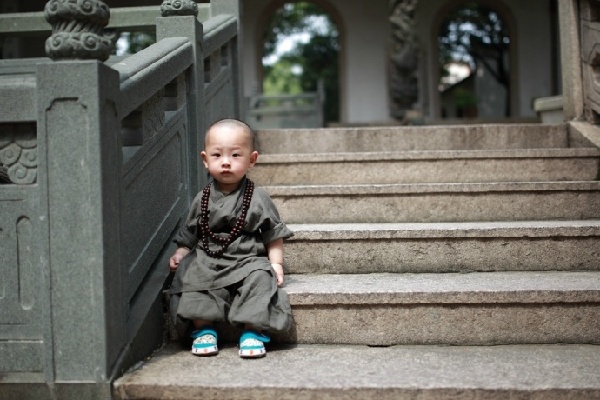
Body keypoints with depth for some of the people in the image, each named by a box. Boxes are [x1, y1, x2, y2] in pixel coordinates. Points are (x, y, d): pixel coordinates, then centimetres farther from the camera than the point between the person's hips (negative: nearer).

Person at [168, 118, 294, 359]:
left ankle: (252, 332, -18)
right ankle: (203, 329, -9)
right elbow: (189, 233, 16)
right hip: (206, 260, 2)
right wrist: (180, 254, 2)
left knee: (260, 278, -29)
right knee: (191, 277, -23)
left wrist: (276, 262, -6)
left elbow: (274, 234, 4)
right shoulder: (202, 200, 8)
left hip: (248, 260, -2)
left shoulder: (258, 199, 0)